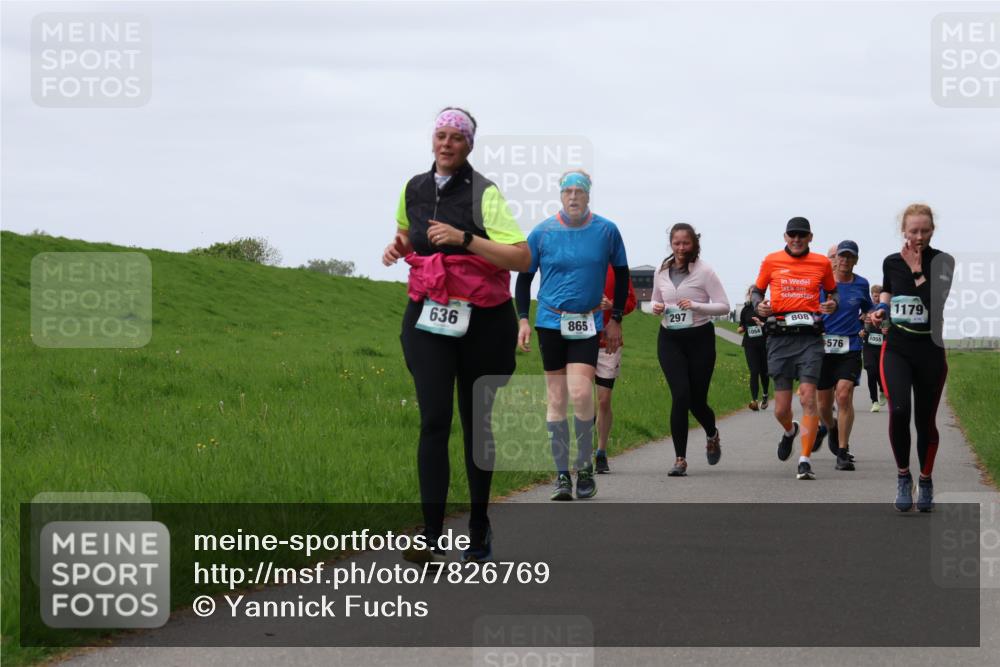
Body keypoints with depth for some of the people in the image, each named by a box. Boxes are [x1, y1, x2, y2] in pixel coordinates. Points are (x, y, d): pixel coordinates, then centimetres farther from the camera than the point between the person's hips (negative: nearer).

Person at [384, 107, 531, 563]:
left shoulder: (484, 193, -8)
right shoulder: (414, 189, 7)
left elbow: (522, 258, -18)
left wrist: (464, 239, -25)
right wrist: (397, 245, 7)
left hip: (482, 321, -2)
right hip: (428, 319, 2)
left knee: (476, 422, 8)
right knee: (434, 419, -13)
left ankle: (479, 530, 25)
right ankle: (431, 538, -19)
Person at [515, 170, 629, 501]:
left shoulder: (607, 231, -2)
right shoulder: (542, 232, -2)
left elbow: (621, 274, 12)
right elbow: (524, 277, 8)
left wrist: (615, 319, 10)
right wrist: (523, 319, 0)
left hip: (587, 324, -1)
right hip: (551, 322, 1)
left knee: (580, 392, -16)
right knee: (556, 398, 2)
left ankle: (585, 466, 2)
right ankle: (562, 474, 10)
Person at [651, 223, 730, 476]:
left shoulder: (704, 271, -6)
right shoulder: (661, 271, 7)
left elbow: (724, 306, -8)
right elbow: (656, 301, 22)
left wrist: (696, 306, -22)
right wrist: (656, 308, -3)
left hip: (699, 338, -2)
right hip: (670, 339, 2)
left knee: (697, 400, 3)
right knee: (680, 395, -13)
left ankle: (712, 435, 40)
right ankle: (680, 459, -8)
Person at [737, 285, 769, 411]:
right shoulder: (745, 310, 7)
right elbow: (741, 327, 18)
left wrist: (762, 324, -24)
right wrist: (740, 329, -4)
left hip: (764, 344, -1)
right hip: (750, 345, 1)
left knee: (764, 372, 10)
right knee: (754, 372, -12)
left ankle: (765, 396, 36)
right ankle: (754, 400, -19)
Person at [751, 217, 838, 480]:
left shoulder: (822, 263, 8)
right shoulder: (771, 261, 7)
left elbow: (832, 291, 21)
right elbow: (757, 291, 16)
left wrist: (833, 303, -2)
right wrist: (759, 305, -6)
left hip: (810, 337, -1)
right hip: (779, 338, 1)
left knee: (808, 398, -15)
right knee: (781, 409, 3)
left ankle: (805, 461, -13)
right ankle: (790, 432, 40)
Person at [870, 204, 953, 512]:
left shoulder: (942, 262, -5)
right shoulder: (891, 262, 4)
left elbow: (937, 302, -18)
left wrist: (918, 270, -19)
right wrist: (881, 310, 5)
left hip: (931, 350, -1)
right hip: (897, 349, 1)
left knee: (925, 420, 7)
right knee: (899, 410, -21)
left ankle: (926, 483, 27)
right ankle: (903, 476, -4)